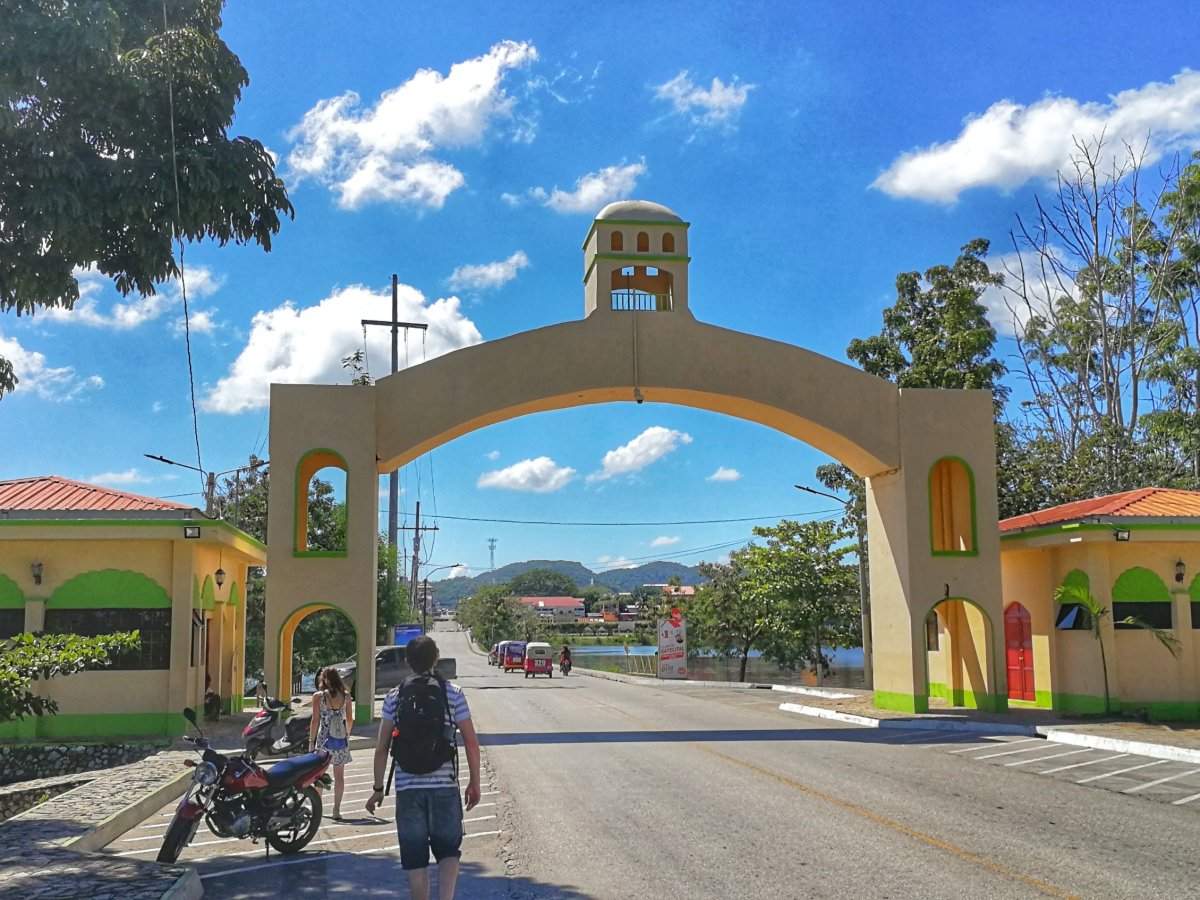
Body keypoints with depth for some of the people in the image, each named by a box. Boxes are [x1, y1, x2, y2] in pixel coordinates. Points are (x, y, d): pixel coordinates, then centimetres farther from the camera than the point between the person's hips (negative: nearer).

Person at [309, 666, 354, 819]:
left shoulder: (318, 696, -5)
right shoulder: (346, 696, 2)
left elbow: (315, 720, -6)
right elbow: (350, 719, 6)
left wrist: (311, 741, 1)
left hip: (324, 738, -2)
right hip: (341, 739, 2)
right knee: (339, 775, 5)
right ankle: (336, 810, 3)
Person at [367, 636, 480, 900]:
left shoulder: (395, 697, 1)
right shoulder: (453, 694, -1)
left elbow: (382, 748, 0)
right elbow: (471, 742, -1)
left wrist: (378, 788, 9)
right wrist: (474, 782, 8)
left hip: (407, 788, 0)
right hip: (444, 787, 0)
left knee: (415, 858, 10)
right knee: (448, 850, 10)